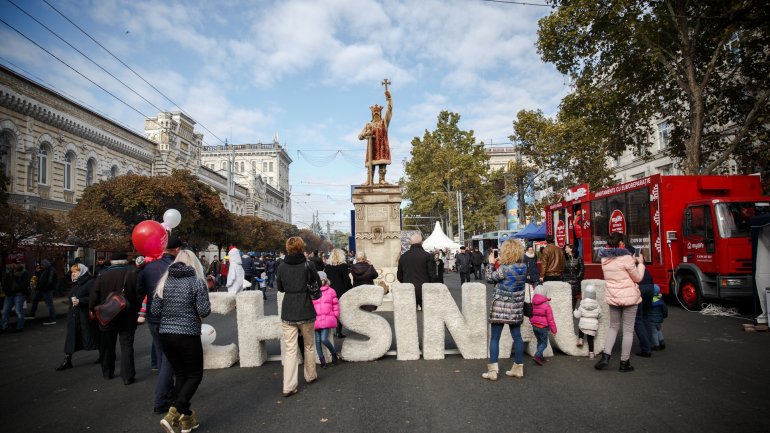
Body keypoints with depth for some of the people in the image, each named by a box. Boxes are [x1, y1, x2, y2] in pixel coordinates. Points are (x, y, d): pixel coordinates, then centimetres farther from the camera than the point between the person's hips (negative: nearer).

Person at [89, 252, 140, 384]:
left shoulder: (102, 275, -6)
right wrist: (136, 311, 4)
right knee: (126, 346, 3)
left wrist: (93, 309, 12)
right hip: (127, 318, -2)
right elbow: (139, 295, -9)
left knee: (108, 346, 18)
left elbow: (93, 296, -4)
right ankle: (127, 376, 1)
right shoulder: (132, 275, -11)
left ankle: (107, 372, 31)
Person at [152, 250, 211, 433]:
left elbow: (155, 311, 4)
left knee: (180, 374, 16)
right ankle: (172, 415, -6)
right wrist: (208, 306, 8)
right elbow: (204, 311, -13)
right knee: (195, 375, 9)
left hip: (165, 335, 5)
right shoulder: (197, 282, -8)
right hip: (188, 336, -5)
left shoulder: (164, 281, 5)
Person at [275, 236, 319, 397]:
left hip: (287, 313, 2)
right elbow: (318, 284, 2)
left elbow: (280, 288, 10)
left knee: (290, 349, 4)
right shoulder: (308, 265, -9)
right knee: (309, 346, 18)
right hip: (306, 312, -1)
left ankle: (289, 387, 1)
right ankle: (310, 376, 34)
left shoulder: (282, 266, -2)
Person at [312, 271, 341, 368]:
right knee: (318, 340, 2)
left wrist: (335, 318, 8)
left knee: (324, 339, -13)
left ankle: (334, 354, 12)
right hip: (316, 320, 2)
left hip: (327, 319, -2)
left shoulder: (331, 291, 5)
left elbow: (335, 305, 10)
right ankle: (322, 360, 14)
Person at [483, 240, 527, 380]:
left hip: (501, 307, -6)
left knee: (494, 338, 1)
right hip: (516, 308, 6)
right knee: (517, 337, 13)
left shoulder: (503, 269, -19)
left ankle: (492, 370, 2)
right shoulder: (523, 267, 0)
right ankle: (518, 368, 22)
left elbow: (490, 278, -5)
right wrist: (502, 263, 10)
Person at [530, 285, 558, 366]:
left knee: (539, 341, 19)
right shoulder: (546, 305, -16)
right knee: (544, 343, 3)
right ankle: (537, 356, -13)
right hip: (543, 327, -6)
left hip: (534, 326, 6)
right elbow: (550, 319, -12)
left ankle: (540, 357, 22)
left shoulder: (533, 304, 1)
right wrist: (553, 329, -3)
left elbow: (530, 315, 14)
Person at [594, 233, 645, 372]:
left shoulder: (605, 259, 3)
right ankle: (624, 363, 12)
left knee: (613, 327, 18)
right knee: (628, 330, 6)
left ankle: (605, 356, 6)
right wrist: (640, 263, 8)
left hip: (613, 297, 5)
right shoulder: (626, 258, -15)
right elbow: (638, 278, -5)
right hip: (629, 297, -5)